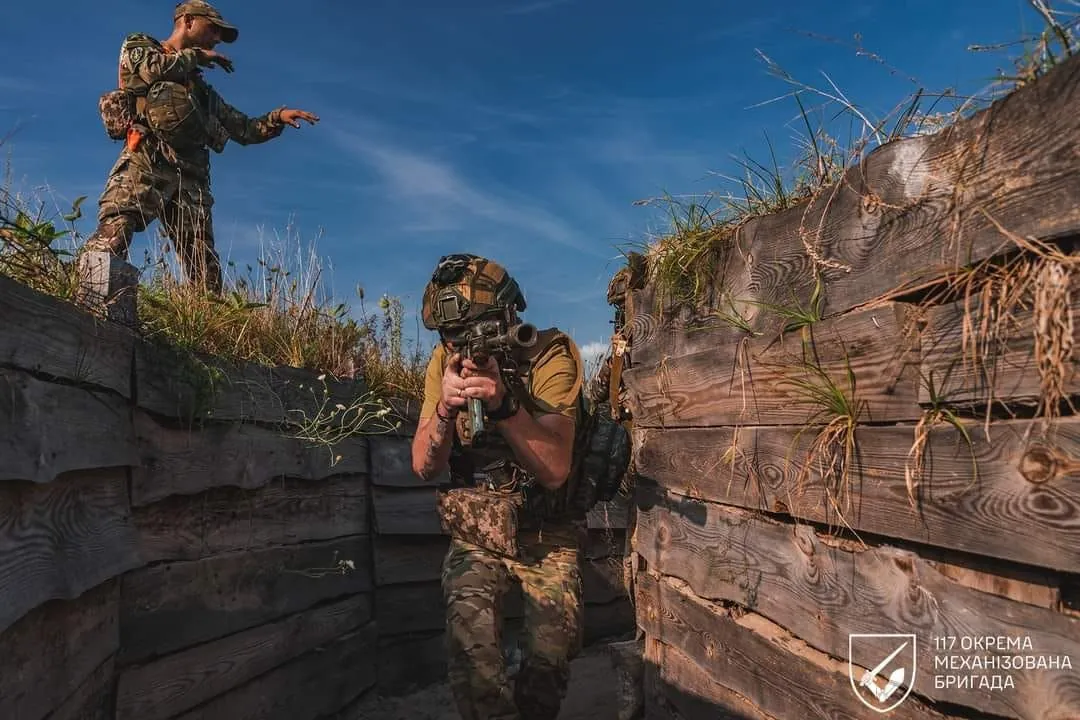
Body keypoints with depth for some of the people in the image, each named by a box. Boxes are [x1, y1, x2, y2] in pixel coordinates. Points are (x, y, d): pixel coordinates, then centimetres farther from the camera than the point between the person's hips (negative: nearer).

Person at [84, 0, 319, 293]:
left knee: (205, 268, -4)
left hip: (191, 175, 5)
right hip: (146, 161, -5)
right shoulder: (138, 44, 22)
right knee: (114, 233, -27)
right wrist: (198, 56, 12)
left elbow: (244, 129, 30)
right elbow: (153, 67, -3)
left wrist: (278, 117, 13)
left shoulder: (203, 89, 34)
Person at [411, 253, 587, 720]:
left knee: (550, 658, -10)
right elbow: (424, 467, -11)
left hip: (546, 538, -2)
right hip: (475, 538, 2)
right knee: (470, 650, -19)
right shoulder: (445, 361, -7)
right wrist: (445, 408, -30)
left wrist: (504, 402, -41)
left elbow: (554, 470, -27)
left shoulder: (550, 356, -18)